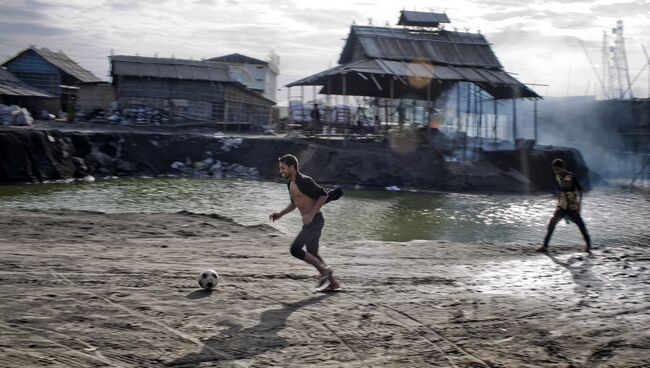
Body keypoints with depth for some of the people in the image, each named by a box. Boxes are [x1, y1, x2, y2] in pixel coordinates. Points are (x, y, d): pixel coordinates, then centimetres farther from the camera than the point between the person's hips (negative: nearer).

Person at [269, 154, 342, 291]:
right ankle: (333, 283, 20)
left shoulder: (305, 181, -16)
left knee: (295, 249, -16)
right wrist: (280, 214, 14)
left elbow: (324, 195, -17)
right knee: (312, 255, 12)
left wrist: (311, 214, -22)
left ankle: (324, 270, -6)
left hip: (315, 220, -10)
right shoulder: (290, 184, 12)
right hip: (309, 222, 10)